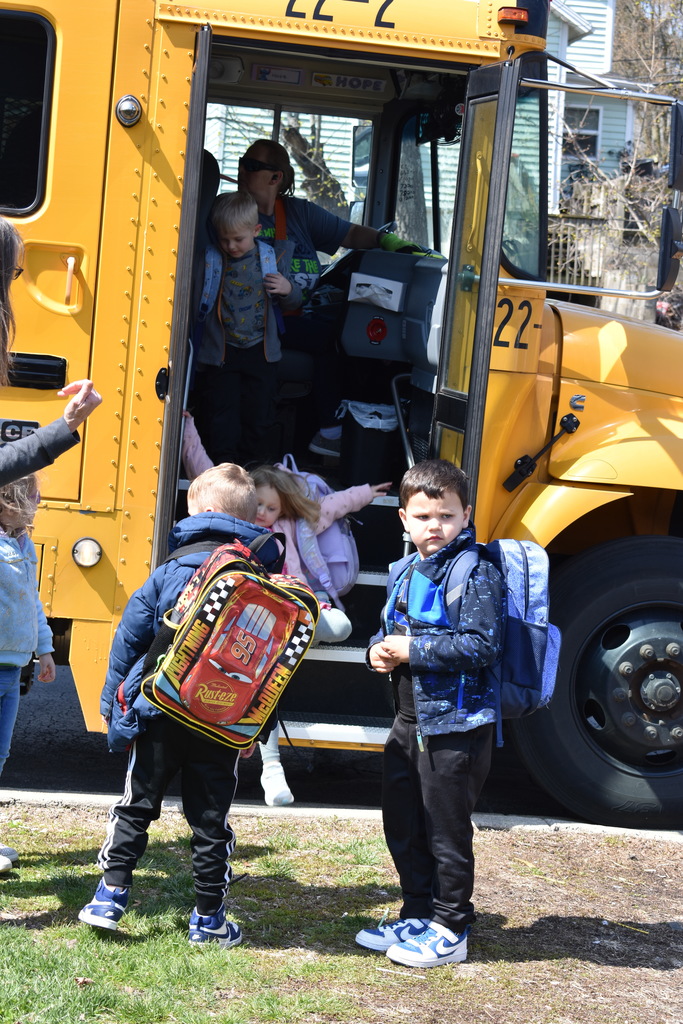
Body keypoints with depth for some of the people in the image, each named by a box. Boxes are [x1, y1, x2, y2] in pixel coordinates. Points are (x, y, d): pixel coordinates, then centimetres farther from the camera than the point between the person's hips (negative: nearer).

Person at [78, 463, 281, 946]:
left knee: (136, 807, 13)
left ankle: (110, 897, 12)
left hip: (159, 712, 0)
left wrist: (114, 702, 8)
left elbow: (130, 636, -1)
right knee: (211, 820, 9)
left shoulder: (172, 570, -3)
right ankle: (209, 919, 15)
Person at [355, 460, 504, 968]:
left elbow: (484, 645, -24)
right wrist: (380, 650, 1)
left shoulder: (474, 573, -15)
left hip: (455, 725, -9)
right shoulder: (407, 572, 11)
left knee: (446, 830, 1)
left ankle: (450, 931, 14)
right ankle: (418, 917, 31)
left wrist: (413, 650, -21)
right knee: (403, 825, 17)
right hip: (410, 720, 9)